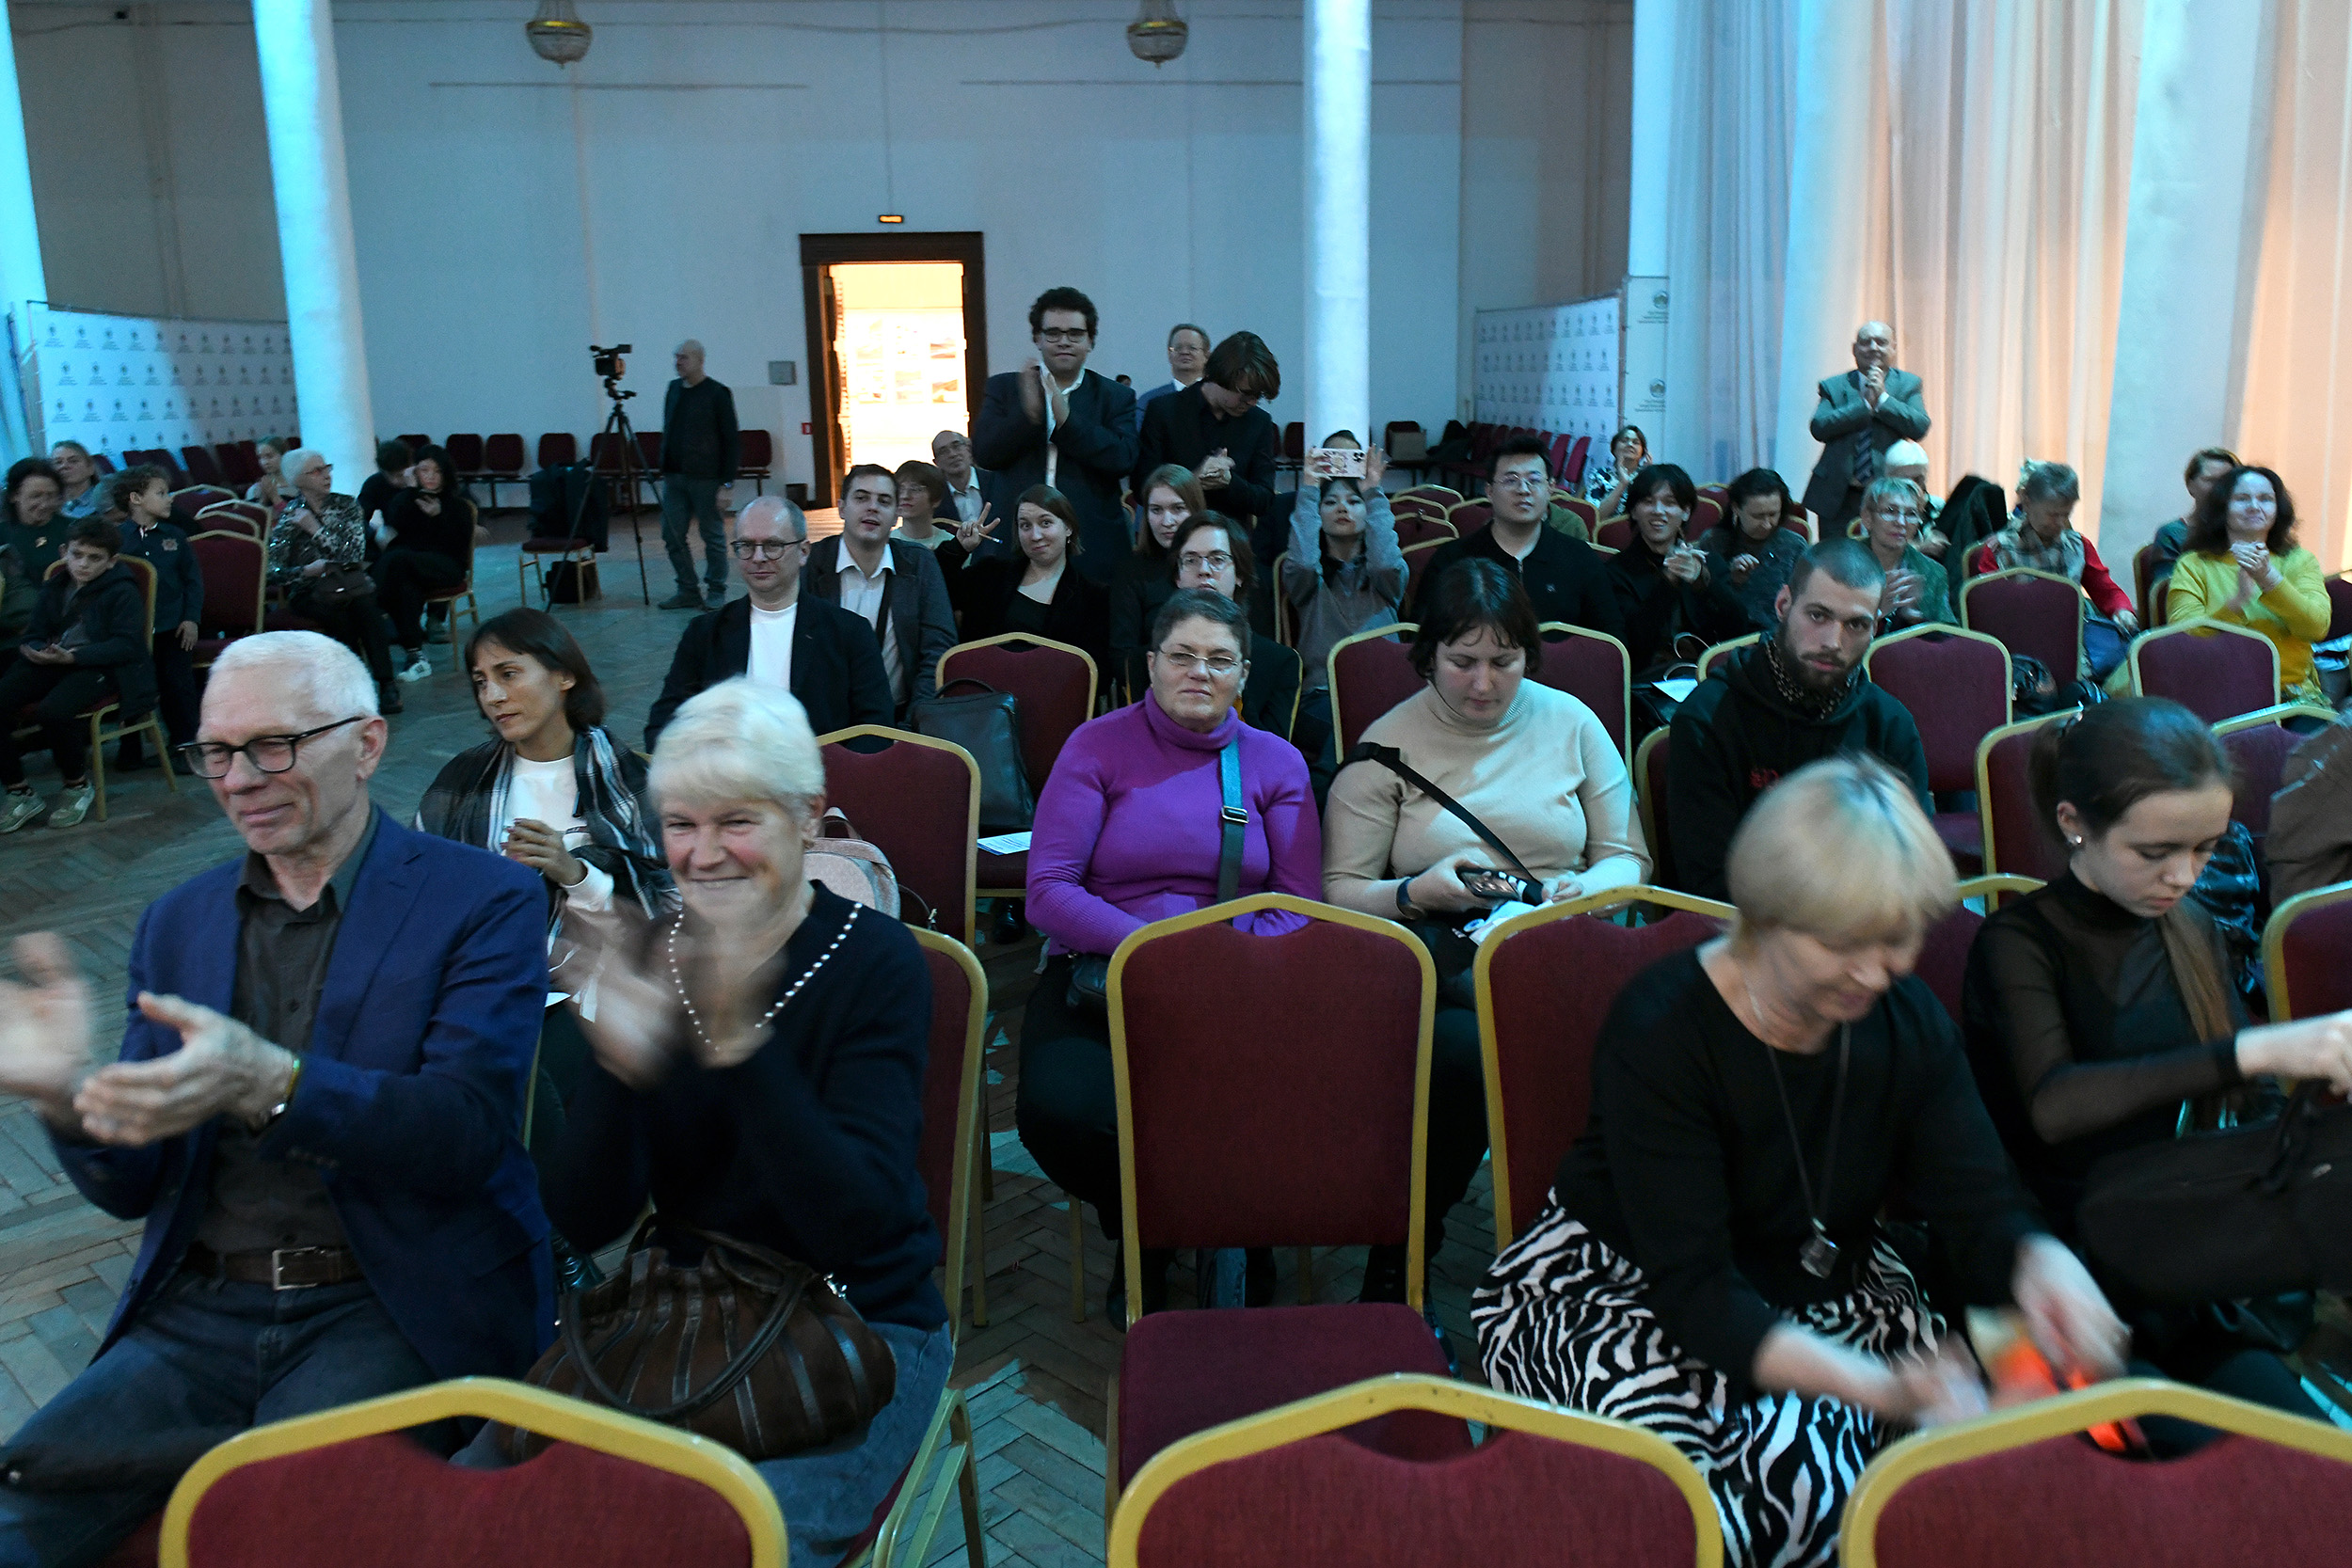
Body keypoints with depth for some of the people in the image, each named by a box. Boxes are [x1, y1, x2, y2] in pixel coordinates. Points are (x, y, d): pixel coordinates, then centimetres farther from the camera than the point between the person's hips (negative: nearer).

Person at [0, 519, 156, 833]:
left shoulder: (123, 592, -1)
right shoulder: (54, 588, 18)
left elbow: (126, 645, -13)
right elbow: (33, 636, 18)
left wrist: (72, 656, -24)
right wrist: (36, 652, -9)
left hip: (100, 667, -6)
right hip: (51, 663, 6)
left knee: (52, 711, -35)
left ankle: (78, 786, -7)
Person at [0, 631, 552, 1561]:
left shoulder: (483, 902, -4)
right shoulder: (177, 924, 12)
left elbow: (467, 1134, -15)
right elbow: (133, 1189, 10)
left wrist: (267, 1085, -31)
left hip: (394, 1312, -4)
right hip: (201, 1310, 4)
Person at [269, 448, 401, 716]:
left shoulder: (345, 505, 8)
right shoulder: (289, 519, -1)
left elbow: (355, 553, -5)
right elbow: (272, 573, -9)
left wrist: (317, 530, -10)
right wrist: (308, 570, -24)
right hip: (308, 594, -2)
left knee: (365, 604, -32)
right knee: (339, 612, -34)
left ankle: (386, 683, -34)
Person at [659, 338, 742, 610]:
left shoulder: (717, 393, -6)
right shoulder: (674, 389, 13)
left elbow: (732, 440, -7)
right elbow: (668, 432, 19)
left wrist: (727, 482, -13)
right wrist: (664, 470, 13)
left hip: (705, 477, -6)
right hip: (674, 476, 6)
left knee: (713, 536, 2)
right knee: (672, 536, 4)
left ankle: (717, 592, 12)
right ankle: (688, 591, 13)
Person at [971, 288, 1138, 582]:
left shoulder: (1116, 397, 9)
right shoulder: (1004, 388, 13)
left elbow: (1123, 461, -7)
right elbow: (983, 454, 0)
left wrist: (1066, 418, -16)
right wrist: (1028, 411, -14)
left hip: (1091, 546, 0)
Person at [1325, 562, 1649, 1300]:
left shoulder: (1571, 722, 14)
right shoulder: (1388, 744, 7)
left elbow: (1629, 857, 16)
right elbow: (1340, 892, 4)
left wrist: (1588, 887, -6)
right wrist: (1421, 890, -15)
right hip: (1439, 960, -2)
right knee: (1466, 1047, -36)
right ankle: (1399, 1258, -16)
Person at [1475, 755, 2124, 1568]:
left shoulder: (1909, 1022, -3)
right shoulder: (1659, 1032, -22)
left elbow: (1980, 1210, -6)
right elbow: (1691, 1289, -27)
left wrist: (2044, 1262, -31)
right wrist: (1880, 1386, -40)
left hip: (1824, 1293, 5)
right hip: (1624, 1292, -5)